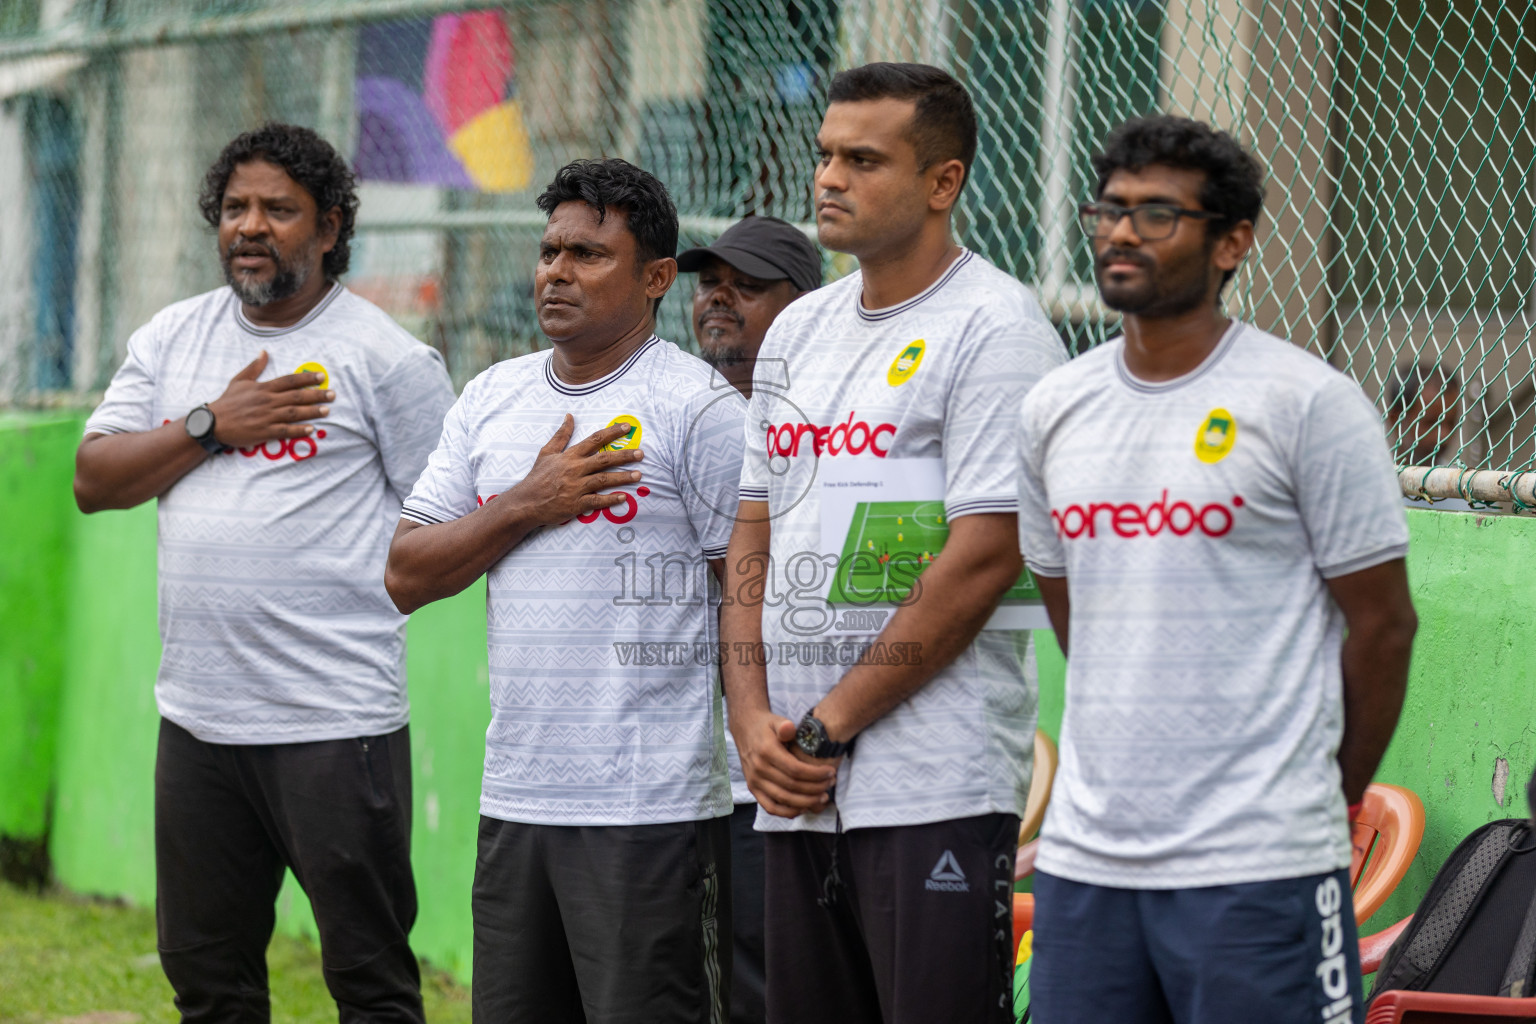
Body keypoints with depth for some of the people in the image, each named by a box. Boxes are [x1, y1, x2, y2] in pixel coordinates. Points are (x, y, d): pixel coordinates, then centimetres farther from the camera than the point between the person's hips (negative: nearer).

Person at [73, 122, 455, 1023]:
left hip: (336, 718, -5)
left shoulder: (385, 356, -3)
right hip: (197, 711, 6)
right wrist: (211, 427, -5)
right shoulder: (172, 339, 13)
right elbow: (95, 482, 6)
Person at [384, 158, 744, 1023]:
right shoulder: (490, 400, 14)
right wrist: (528, 505, -4)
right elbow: (406, 577, 9)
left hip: (651, 812, -6)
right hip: (513, 799, 6)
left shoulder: (698, 407, -5)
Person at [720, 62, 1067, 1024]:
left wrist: (828, 726, -11)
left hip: (936, 795, -8)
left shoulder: (995, 325, -7)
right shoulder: (798, 331, 17)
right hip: (794, 791, 8)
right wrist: (755, 723, 3)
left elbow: (985, 557, -14)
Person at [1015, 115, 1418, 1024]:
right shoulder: (1054, 410, 11)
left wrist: (1328, 798, 7)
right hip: (1085, 854, 6)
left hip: (1257, 869, -5)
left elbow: (1382, 622, -1)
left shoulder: (1308, 403, -6)